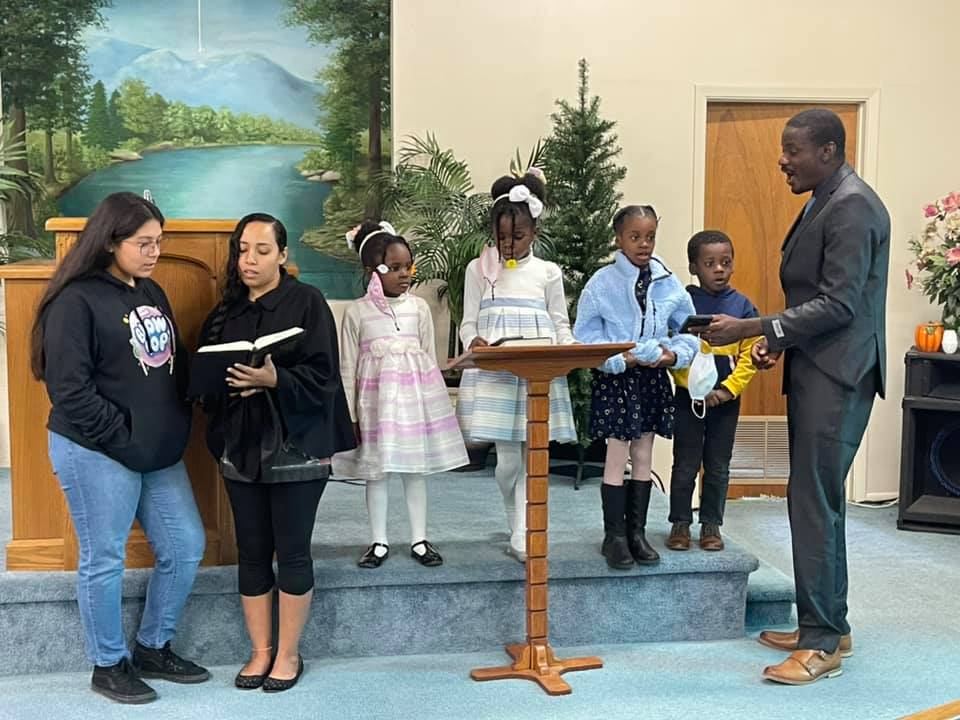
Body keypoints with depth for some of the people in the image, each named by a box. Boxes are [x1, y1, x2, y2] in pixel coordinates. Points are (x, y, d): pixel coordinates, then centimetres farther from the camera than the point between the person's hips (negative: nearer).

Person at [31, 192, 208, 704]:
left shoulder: (152, 293, 11)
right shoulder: (76, 300, -12)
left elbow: (175, 363, 17)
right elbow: (70, 391, -16)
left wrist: (177, 425, 3)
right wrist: (124, 438, -16)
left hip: (160, 453, 8)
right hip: (97, 453, -7)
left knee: (185, 548, 10)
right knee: (104, 561, 5)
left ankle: (153, 648, 29)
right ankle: (108, 665, 23)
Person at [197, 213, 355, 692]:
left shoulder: (307, 302, -4)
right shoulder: (227, 310, 12)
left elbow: (322, 374, -11)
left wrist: (273, 379, -26)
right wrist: (224, 382, -10)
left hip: (295, 446, -5)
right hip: (241, 444, 5)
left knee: (292, 552, 3)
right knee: (251, 551, 10)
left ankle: (288, 654, 17)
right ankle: (260, 651, 23)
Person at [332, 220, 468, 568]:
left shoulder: (419, 307, 3)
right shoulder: (357, 311, -3)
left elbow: (430, 357, 8)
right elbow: (348, 366, 0)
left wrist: (434, 400, 7)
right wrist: (350, 413, -2)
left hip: (415, 396, 1)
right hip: (376, 399, -1)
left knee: (416, 469, 8)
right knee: (376, 471, 6)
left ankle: (419, 539, 20)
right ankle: (379, 542, 20)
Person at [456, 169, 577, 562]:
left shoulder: (548, 272, 10)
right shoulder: (479, 269, 8)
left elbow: (561, 325, 11)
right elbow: (468, 324, 7)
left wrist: (569, 349, -10)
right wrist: (474, 342, -16)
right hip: (494, 373, -1)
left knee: (532, 456, 0)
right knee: (507, 459, -1)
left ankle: (522, 537, 7)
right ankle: (517, 523, 25)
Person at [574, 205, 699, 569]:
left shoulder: (670, 284, 1)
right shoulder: (602, 283, -8)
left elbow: (689, 330, 8)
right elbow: (586, 335, -8)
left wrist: (675, 354, -11)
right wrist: (622, 360, -18)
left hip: (654, 377, 4)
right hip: (615, 377, -3)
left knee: (643, 456, 11)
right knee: (617, 456, 0)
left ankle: (637, 532, 22)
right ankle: (614, 536, 11)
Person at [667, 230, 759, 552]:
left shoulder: (742, 306, 1)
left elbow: (750, 355, -1)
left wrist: (728, 389, -11)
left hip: (727, 400, 2)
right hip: (689, 397, -2)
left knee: (718, 467, 10)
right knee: (685, 465, 5)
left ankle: (711, 524, 22)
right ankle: (680, 522, 18)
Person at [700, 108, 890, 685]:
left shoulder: (853, 207, -15)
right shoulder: (824, 203, 16)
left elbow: (839, 305, -21)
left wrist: (752, 328, -23)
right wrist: (778, 340, 9)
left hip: (836, 377, -10)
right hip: (814, 369, 10)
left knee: (814, 502, -7)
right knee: (818, 500, 14)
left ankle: (821, 644, 2)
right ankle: (827, 626, 25)